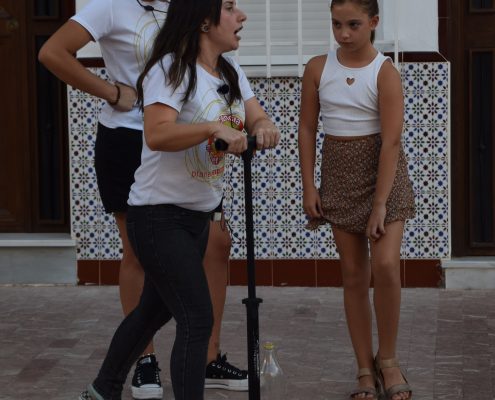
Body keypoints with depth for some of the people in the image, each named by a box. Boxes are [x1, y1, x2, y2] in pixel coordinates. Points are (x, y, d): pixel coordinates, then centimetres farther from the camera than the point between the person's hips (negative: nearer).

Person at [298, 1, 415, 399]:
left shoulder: (385, 72, -12)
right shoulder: (317, 68, -1)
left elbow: (391, 142, -16)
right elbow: (307, 129, 5)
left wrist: (380, 205, -20)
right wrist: (309, 187, -1)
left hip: (382, 172, -3)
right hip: (339, 173, 3)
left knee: (385, 265, -16)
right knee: (353, 273, 5)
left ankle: (388, 359, 4)